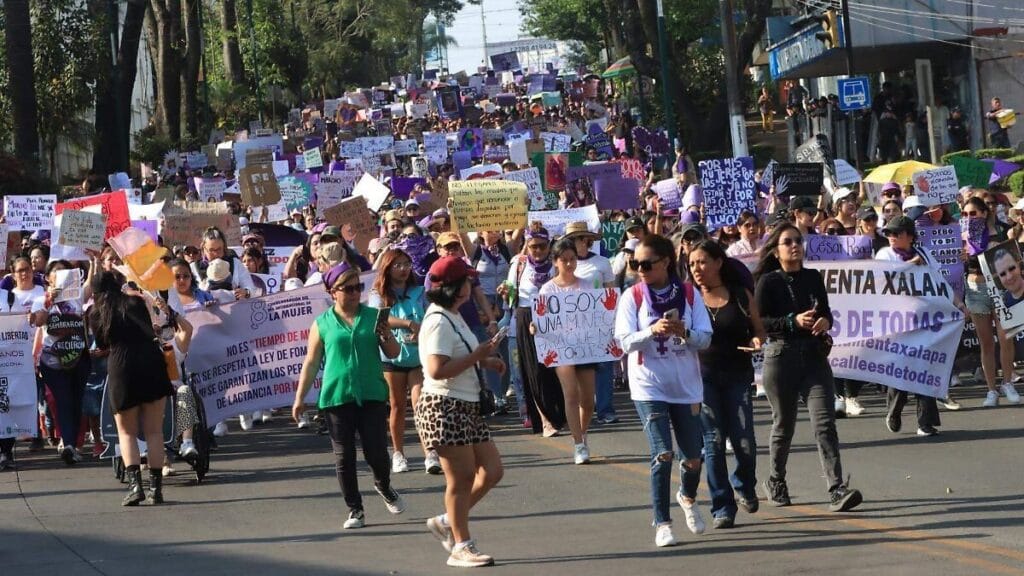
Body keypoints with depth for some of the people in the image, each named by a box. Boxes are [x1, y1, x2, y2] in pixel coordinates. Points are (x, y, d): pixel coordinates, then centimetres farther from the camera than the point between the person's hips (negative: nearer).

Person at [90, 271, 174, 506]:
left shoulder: (96, 314, 8)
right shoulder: (135, 302, 10)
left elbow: (102, 345, 17)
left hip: (121, 366, -1)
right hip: (151, 362, 1)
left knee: (127, 433, 9)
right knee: (154, 431, 6)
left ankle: (134, 484, -9)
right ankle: (156, 487, 1)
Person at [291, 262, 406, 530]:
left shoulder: (373, 316, 5)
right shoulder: (322, 324, 4)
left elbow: (393, 353, 8)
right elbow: (311, 363, 8)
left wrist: (386, 336, -14)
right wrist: (299, 398, 6)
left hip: (372, 395, 0)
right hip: (337, 397, 0)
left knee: (376, 452, -2)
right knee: (344, 457, 2)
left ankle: (384, 487, 29)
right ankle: (355, 510, 13)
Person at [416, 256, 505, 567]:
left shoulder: (453, 317, 15)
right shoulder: (439, 322, -17)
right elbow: (437, 370, -26)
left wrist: (484, 361, 11)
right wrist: (477, 355, -21)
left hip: (466, 407, 10)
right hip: (445, 407, -10)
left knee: (492, 471, 9)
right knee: (462, 477, -3)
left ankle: (447, 522, 20)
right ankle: (461, 547, 7)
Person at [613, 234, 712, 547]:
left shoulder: (689, 293, -1)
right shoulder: (632, 297, -3)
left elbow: (705, 338, -4)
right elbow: (626, 342, -11)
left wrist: (685, 333, -24)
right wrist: (653, 330, -28)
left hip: (686, 386, 2)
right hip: (649, 386, -2)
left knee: (693, 458, 8)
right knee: (663, 455, -13)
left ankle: (688, 497, 41)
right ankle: (662, 524, -2)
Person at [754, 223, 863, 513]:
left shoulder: (813, 278, 10)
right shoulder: (768, 282, -3)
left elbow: (826, 312, 19)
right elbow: (758, 322, -10)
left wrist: (825, 321, -5)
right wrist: (794, 321, -20)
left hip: (815, 356, 3)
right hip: (781, 356, -3)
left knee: (825, 422, -10)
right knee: (784, 424, 9)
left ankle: (837, 489, -18)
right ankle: (776, 483, 31)